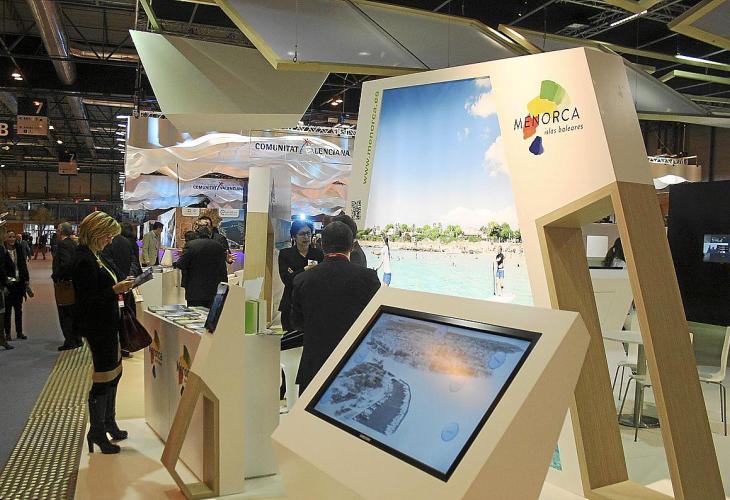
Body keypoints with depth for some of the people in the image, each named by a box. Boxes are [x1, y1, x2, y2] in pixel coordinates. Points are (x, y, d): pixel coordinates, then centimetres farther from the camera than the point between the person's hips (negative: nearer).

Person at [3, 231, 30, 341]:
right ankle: (7, 333, 13)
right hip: (8, 284, -4)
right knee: (7, 309, 5)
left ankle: (19, 332, 19)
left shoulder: (19, 249, 4)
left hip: (19, 283, 4)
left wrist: (26, 279, 3)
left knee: (18, 309, 11)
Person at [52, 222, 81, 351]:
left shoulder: (63, 244, -16)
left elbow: (65, 263, -27)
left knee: (65, 313, -2)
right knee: (72, 312, 16)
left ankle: (70, 341, 2)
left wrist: (55, 276, -16)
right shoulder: (73, 243, 11)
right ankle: (76, 339, 23)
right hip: (72, 281, 9)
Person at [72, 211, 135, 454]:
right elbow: (88, 300, -23)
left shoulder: (95, 255, 9)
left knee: (114, 371, 20)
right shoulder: (84, 260, -20)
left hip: (106, 323, 10)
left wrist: (121, 286, 4)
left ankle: (108, 422, 35)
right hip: (96, 326, -10)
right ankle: (96, 432, 14)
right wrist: (115, 290, -25)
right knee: (104, 375, 0)